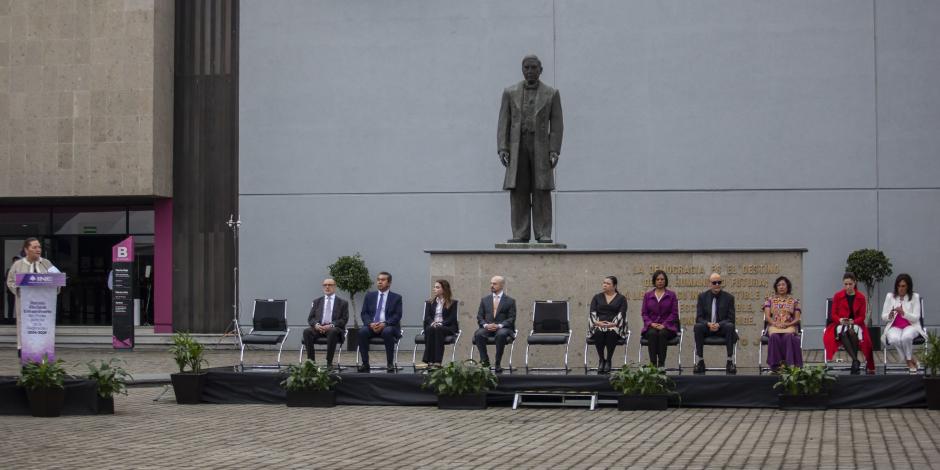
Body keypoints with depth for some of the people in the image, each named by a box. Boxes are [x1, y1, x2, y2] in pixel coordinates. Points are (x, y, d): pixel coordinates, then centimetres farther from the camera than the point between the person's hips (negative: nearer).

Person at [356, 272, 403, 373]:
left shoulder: (396, 297, 9)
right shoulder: (370, 296, 16)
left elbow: (397, 315, -1)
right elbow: (364, 313, 9)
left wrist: (384, 324, -19)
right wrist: (370, 324, -13)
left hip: (388, 327, -2)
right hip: (372, 326, 2)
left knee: (388, 332, -37)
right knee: (362, 331, -30)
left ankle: (390, 364, -28)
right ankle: (365, 364, -25)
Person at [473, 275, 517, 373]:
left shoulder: (510, 301, 9)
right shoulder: (484, 300, 18)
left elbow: (511, 318, 0)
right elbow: (479, 317, 12)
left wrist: (499, 325, -17)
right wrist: (486, 325, -11)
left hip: (503, 328, -3)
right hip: (487, 328, 3)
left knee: (501, 334, -38)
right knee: (478, 334, -31)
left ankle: (498, 364, -30)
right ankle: (484, 361, -23)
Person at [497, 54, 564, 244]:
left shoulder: (551, 94, 7)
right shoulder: (510, 93, 10)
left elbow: (556, 125, 3)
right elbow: (503, 123, 6)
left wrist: (554, 151, -7)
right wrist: (502, 148, -5)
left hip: (541, 146, -1)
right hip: (517, 146, 1)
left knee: (542, 191, -5)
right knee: (518, 192, -3)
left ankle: (543, 234, -4)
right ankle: (520, 234, -2)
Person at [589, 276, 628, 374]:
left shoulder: (621, 298, 11)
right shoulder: (597, 297, 18)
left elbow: (621, 314, -2)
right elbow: (592, 312, 5)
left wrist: (613, 324, -20)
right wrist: (597, 322, -16)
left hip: (614, 326, -2)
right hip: (598, 325, 2)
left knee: (612, 333, -37)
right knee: (598, 332, -35)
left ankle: (609, 360, -24)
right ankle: (601, 360, -19)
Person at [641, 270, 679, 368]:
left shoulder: (671, 295, 9)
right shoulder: (647, 295, 14)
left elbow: (674, 313, 2)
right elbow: (644, 313, 9)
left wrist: (664, 325, -12)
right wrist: (651, 323, -10)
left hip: (667, 326, -1)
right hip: (651, 326, 1)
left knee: (662, 334, -36)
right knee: (652, 334, -34)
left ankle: (661, 363, -37)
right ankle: (653, 363, -38)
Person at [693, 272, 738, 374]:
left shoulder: (729, 297, 2)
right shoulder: (702, 296, 4)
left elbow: (731, 319, -2)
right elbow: (699, 318, 0)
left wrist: (719, 325, -22)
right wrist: (708, 324, -22)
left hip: (722, 328, -1)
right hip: (707, 328, 1)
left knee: (730, 326, -34)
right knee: (698, 327, -32)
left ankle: (730, 362, -29)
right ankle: (700, 361, -26)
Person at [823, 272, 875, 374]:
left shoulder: (861, 297, 5)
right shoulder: (837, 296, 6)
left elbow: (862, 317, 3)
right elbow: (833, 314, 5)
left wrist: (853, 321, -18)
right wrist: (840, 320, -17)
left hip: (856, 324, 0)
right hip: (840, 325, 0)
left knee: (853, 332, -37)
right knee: (843, 333, -37)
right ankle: (855, 361, -46)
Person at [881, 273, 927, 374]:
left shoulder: (915, 297, 0)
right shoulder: (890, 296, 5)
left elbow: (916, 318, -5)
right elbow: (883, 317, 7)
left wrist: (903, 313, -22)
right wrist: (889, 316, -17)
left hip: (910, 326, -2)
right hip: (894, 327, 2)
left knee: (906, 337, -38)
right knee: (894, 339, -35)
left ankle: (909, 360, -11)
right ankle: (911, 360, -13)